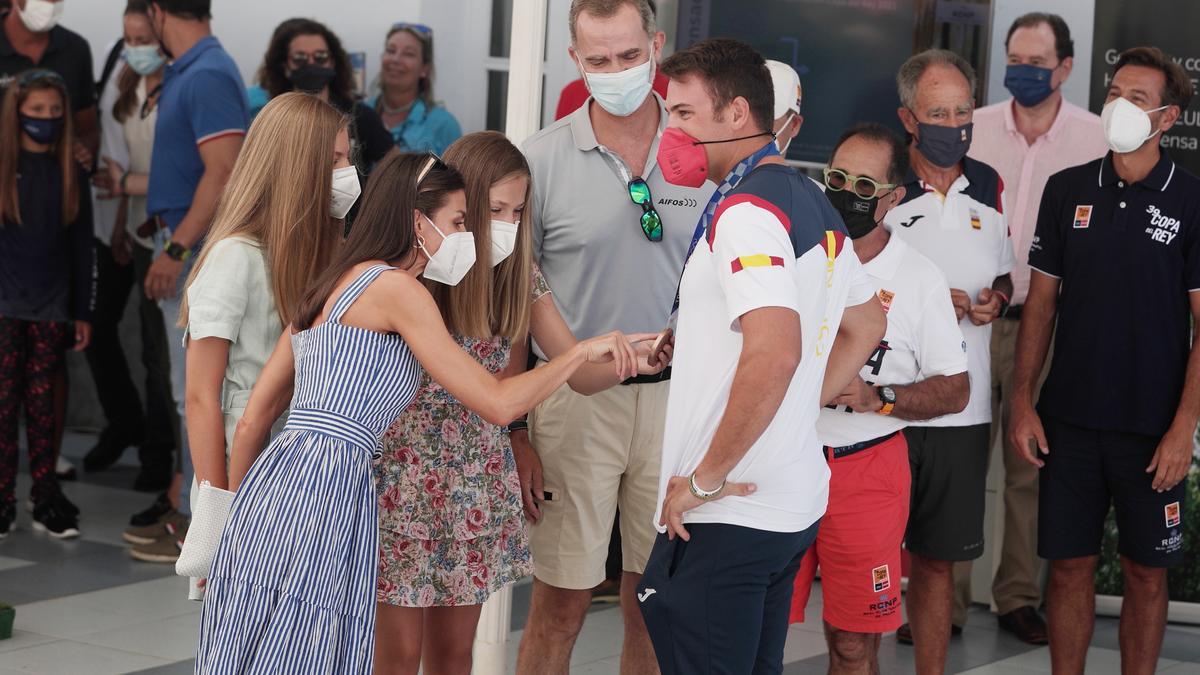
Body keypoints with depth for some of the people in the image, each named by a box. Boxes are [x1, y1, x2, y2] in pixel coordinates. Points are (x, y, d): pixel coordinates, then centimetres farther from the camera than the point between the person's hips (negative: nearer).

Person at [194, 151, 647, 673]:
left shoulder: (326, 291, 22)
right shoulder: (394, 287, -5)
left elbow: (253, 419, 22)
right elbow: (497, 403, -8)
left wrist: (235, 510, 28)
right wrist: (583, 352, 4)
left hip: (271, 487, 9)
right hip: (324, 490, -9)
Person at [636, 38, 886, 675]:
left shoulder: (746, 210, -16)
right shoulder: (813, 204, 14)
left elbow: (775, 353, -29)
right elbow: (866, 325, 28)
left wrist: (705, 478, -20)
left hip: (728, 512, -10)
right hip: (797, 501, 10)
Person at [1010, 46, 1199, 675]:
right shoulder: (1068, 189, 4)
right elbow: (1042, 300, 9)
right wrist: (1022, 402, 2)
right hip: (1069, 420, 3)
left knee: (1146, 572, 6)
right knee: (1069, 564, 8)